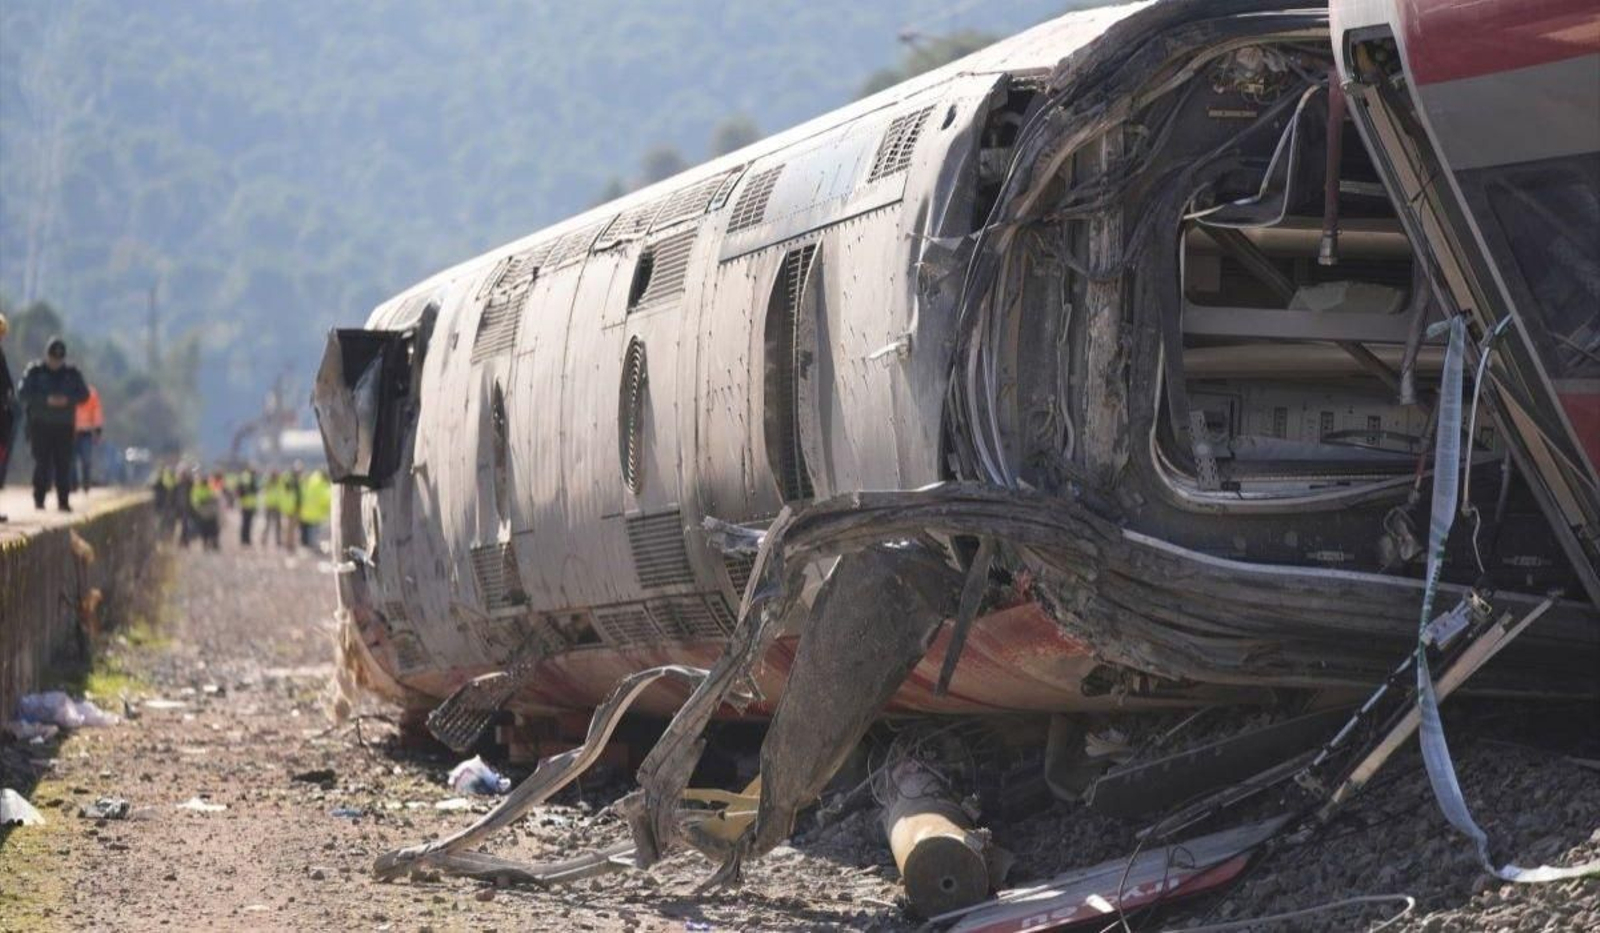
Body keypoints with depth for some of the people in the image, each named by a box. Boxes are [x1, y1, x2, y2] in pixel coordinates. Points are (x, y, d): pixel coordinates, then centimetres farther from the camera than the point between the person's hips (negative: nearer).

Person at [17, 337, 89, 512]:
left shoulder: (72, 373, 8)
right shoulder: (34, 371, 0)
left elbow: (84, 394, 5)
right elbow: (23, 393, -8)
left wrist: (68, 399, -15)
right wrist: (46, 400, -20)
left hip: (64, 425, 2)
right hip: (40, 425, -2)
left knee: (64, 463, -2)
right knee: (42, 462, -7)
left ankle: (63, 500, 1)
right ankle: (39, 498, 0)